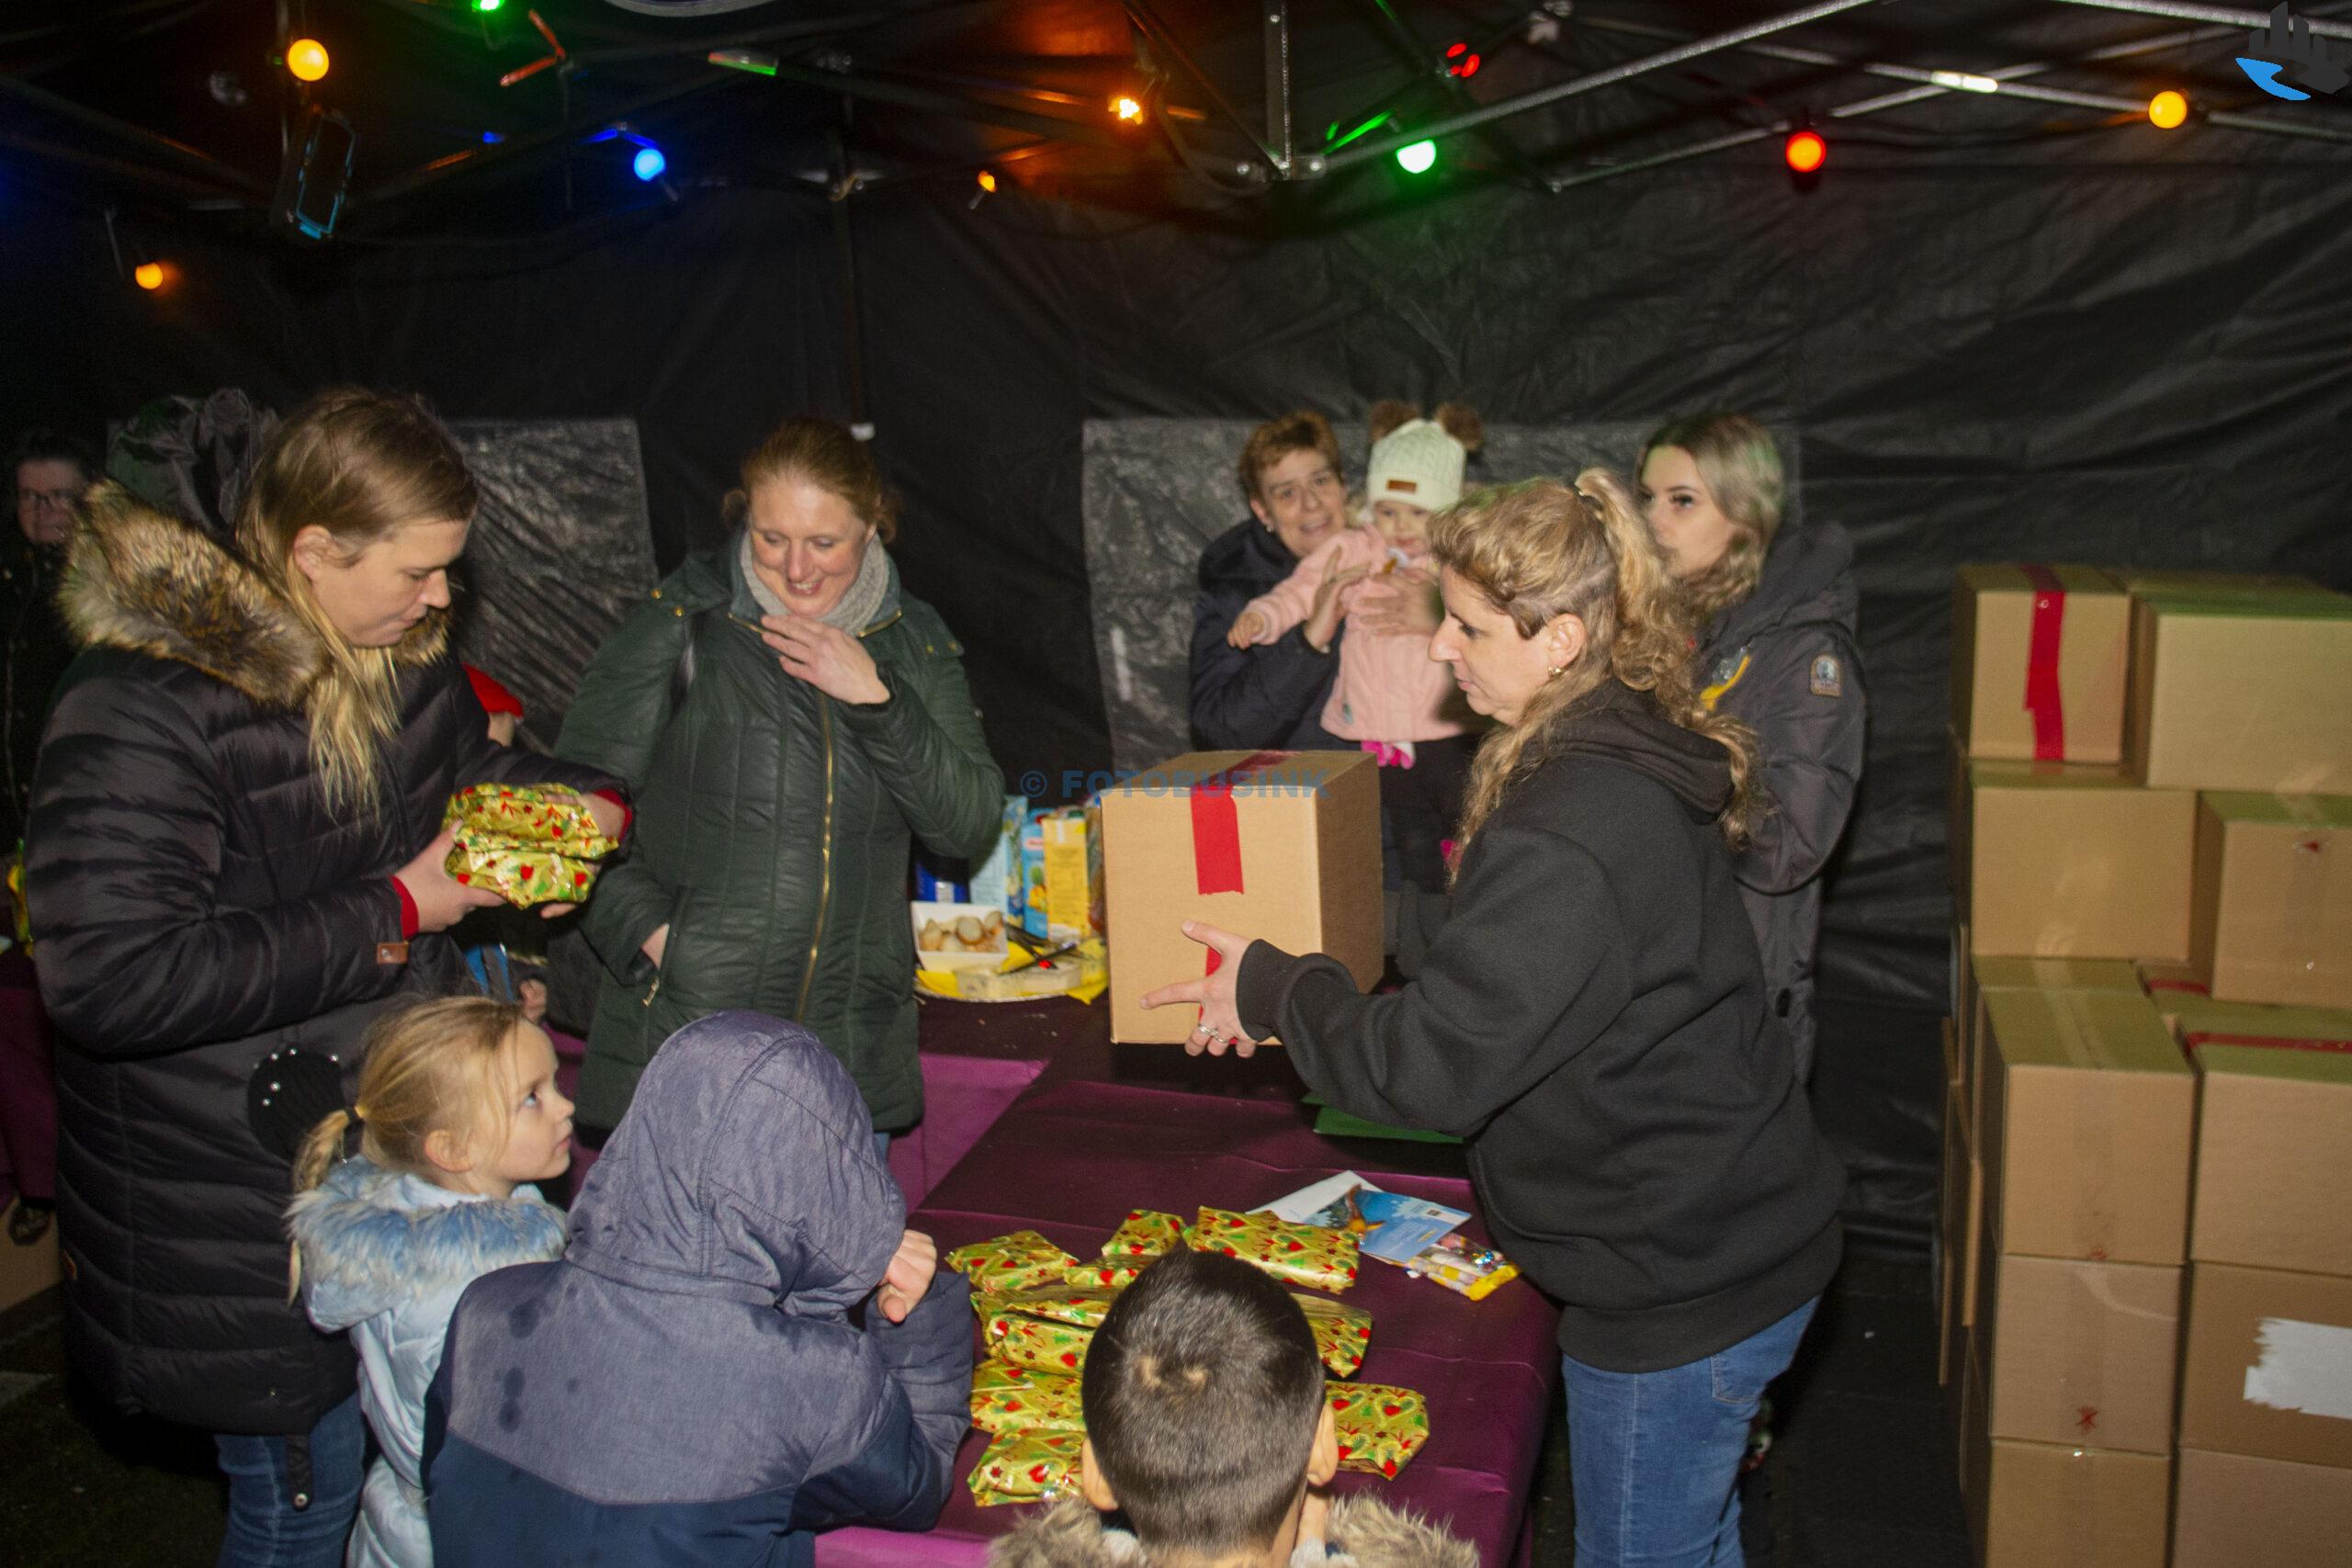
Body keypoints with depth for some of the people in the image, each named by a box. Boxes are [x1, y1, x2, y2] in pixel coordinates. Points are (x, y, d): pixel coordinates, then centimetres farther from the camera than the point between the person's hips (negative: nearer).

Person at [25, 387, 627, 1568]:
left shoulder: (401, 657, 3)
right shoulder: (142, 707, -24)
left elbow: (473, 770, 24)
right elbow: (109, 977, -30)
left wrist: (582, 803, 2)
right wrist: (393, 917, -26)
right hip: (235, 1204, -7)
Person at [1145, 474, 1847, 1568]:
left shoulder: (1573, 831, -31)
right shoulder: (1627, 760, 2)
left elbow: (1431, 1062, -30)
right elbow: (1493, 944, 13)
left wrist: (1270, 989, -16)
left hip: (1682, 1288, -10)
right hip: (1726, 1242, 10)